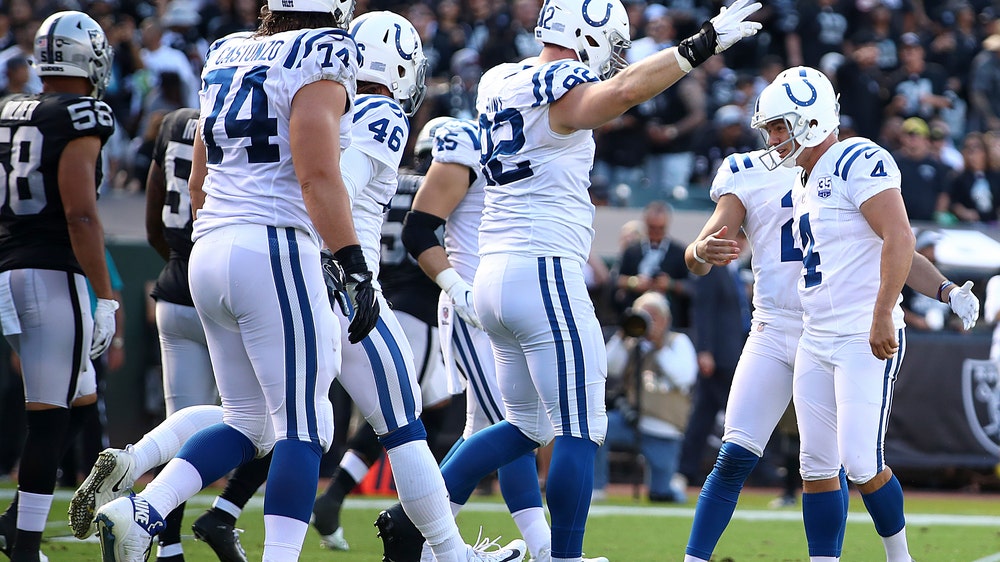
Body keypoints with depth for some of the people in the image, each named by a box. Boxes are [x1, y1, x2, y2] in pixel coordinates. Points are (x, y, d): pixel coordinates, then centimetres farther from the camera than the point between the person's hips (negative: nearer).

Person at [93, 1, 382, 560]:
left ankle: (141, 511, 0)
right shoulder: (318, 64, -7)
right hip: (274, 252, -8)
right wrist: (356, 268, -15)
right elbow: (318, 178, -16)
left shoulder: (227, 59, 17)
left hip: (209, 254, 8)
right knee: (303, 426, -3)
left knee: (248, 423, 14)